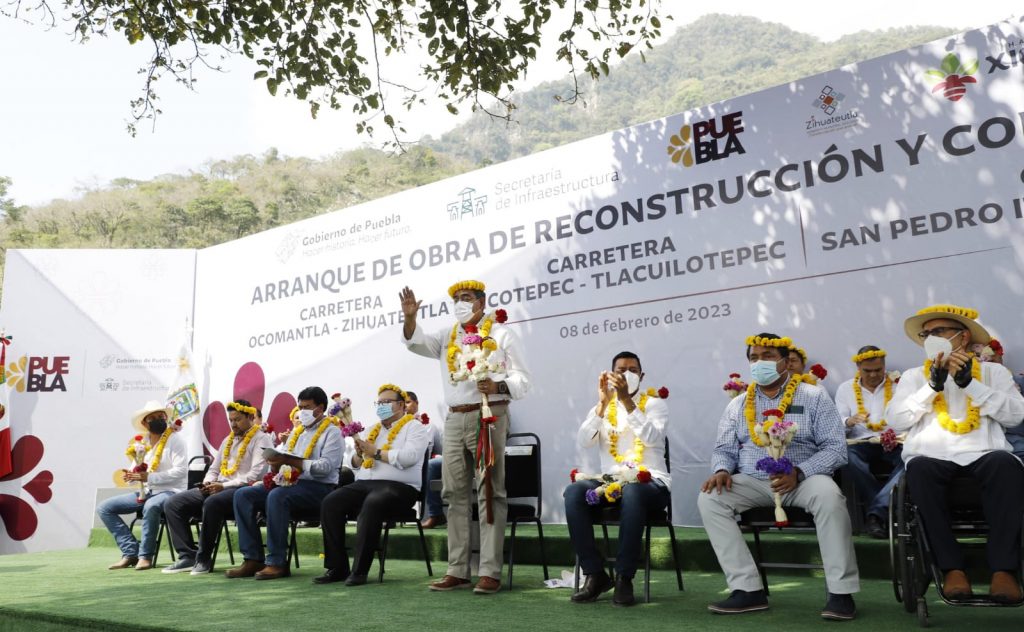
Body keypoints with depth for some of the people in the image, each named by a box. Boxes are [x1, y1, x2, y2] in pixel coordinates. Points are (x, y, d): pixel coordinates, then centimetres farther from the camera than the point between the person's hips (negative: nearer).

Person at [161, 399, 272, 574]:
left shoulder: (261, 439, -1)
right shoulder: (228, 440, 24)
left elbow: (255, 475, -14)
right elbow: (213, 469, 24)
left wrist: (223, 486, -19)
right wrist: (208, 483, 1)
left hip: (242, 490, -8)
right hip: (217, 489, 8)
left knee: (212, 503, -37)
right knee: (173, 503, -6)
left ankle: (203, 558, -22)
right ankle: (188, 556, -9)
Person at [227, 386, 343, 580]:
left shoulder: (332, 432, -1)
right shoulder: (296, 431, 22)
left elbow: (325, 466, -16)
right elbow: (285, 461, 20)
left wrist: (289, 461, -23)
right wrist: (276, 465, -5)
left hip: (318, 487, -8)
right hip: (288, 483, 8)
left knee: (276, 496, -34)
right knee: (243, 495, -9)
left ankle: (277, 562, -27)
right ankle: (253, 559, -11)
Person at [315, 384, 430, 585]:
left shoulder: (415, 427, 5)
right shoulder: (371, 430, 26)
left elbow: (409, 457, -14)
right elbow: (355, 464, 25)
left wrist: (375, 453, -8)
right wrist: (359, 454, 2)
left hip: (398, 486, -6)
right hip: (364, 484, 7)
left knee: (371, 505, -36)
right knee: (330, 503, -18)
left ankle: (359, 570, -27)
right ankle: (337, 567, -13)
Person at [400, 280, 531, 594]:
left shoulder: (502, 333, 4)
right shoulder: (447, 336, 19)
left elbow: (522, 378, -1)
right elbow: (417, 343, 3)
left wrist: (498, 386, -21)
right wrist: (410, 318, -15)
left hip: (488, 416, -5)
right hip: (454, 419, 6)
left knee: (490, 492, -5)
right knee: (455, 495, 6)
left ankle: (490, 572, -3)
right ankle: (457, 571, 13)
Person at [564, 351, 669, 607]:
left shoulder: (655, 404, 7)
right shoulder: (602, 408, 15)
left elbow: (651, 437, -15)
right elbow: (583, 442, -4)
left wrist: (627, 399, -21)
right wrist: (602, 403, -13)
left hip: (650, 482, -3)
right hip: (610, 481, 3)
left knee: (632, 493, -39)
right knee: (573, 492, -28)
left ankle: (624, 578, -25)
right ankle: (595, 574, -17)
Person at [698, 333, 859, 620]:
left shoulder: (814, 396, 0)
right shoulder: (738, 405, 10)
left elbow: (836, 448, -6)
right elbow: (724, 449, 11)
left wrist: (799, 473, -22)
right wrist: (722, 470, -13)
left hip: (803, 478, -3)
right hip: (753, 482, 3)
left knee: (829, 495, -35)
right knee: (709, 499, -21)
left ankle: (841, 592, -20)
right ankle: (748, 589, -18)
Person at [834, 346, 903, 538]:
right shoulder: (845, 389, 13)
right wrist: (849, 422, -18)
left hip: (894, 442, 0)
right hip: (861, 443, 0)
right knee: (846, 456, -36)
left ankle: (876, 512, -31)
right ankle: (886, 512, -25)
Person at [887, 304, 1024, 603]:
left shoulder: (993, 371, 19)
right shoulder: (914, 376, 21)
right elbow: (895, 420, 5)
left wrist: (970, 383, -6)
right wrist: (932, 386, -3)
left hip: (983, 456, 0)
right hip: (932, 458, 0)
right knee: (919, 468, -35)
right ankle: (952, 567, -28)